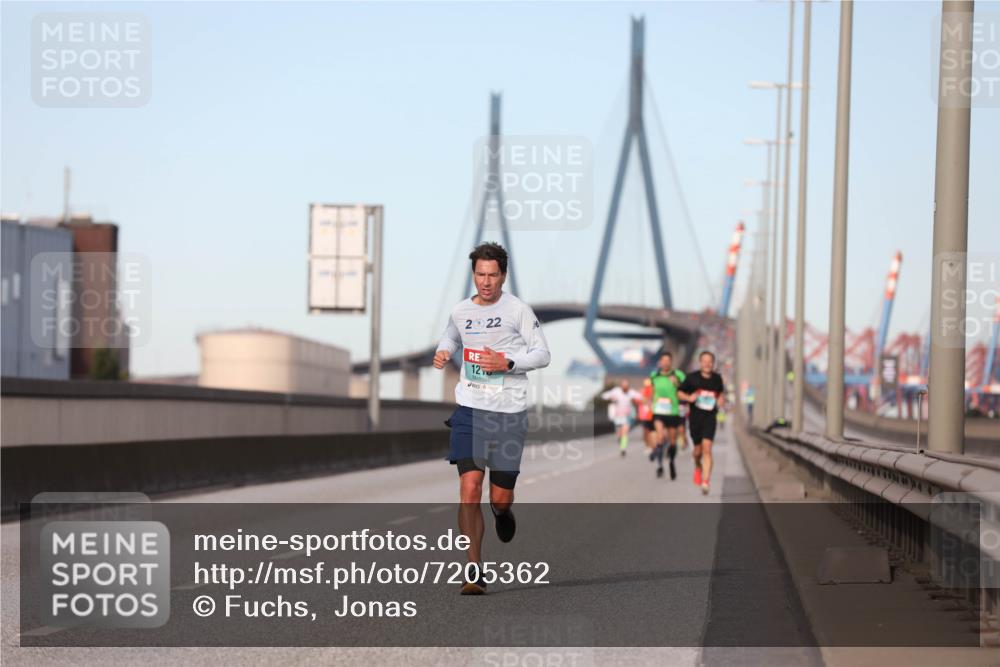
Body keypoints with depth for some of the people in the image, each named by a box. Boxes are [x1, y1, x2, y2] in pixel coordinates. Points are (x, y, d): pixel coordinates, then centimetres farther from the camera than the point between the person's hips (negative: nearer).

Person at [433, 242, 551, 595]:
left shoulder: (518, 309, -2)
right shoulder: (460, 311, 8)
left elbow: (543, 354, 0)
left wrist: (508, 363, -14)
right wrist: (443, 353, 7)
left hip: (509, 411, -2)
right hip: (469, 408, 2)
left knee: (501, 497, 2)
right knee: (469, 487, -13)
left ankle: (502, 511, 43)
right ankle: (474, 571, -8)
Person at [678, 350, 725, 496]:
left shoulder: (717, 378, 4)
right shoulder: (692, 377, -4)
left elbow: (721, 391, 24)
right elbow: (679, 393, 4)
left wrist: (721, 399, 2)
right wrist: (689, 397, -16)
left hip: (710, 418, 0)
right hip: (695, 417, 0)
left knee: (707, 448, -15)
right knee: (698, 449, 9)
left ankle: (705, 482, -19)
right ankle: (698, 467, 45)